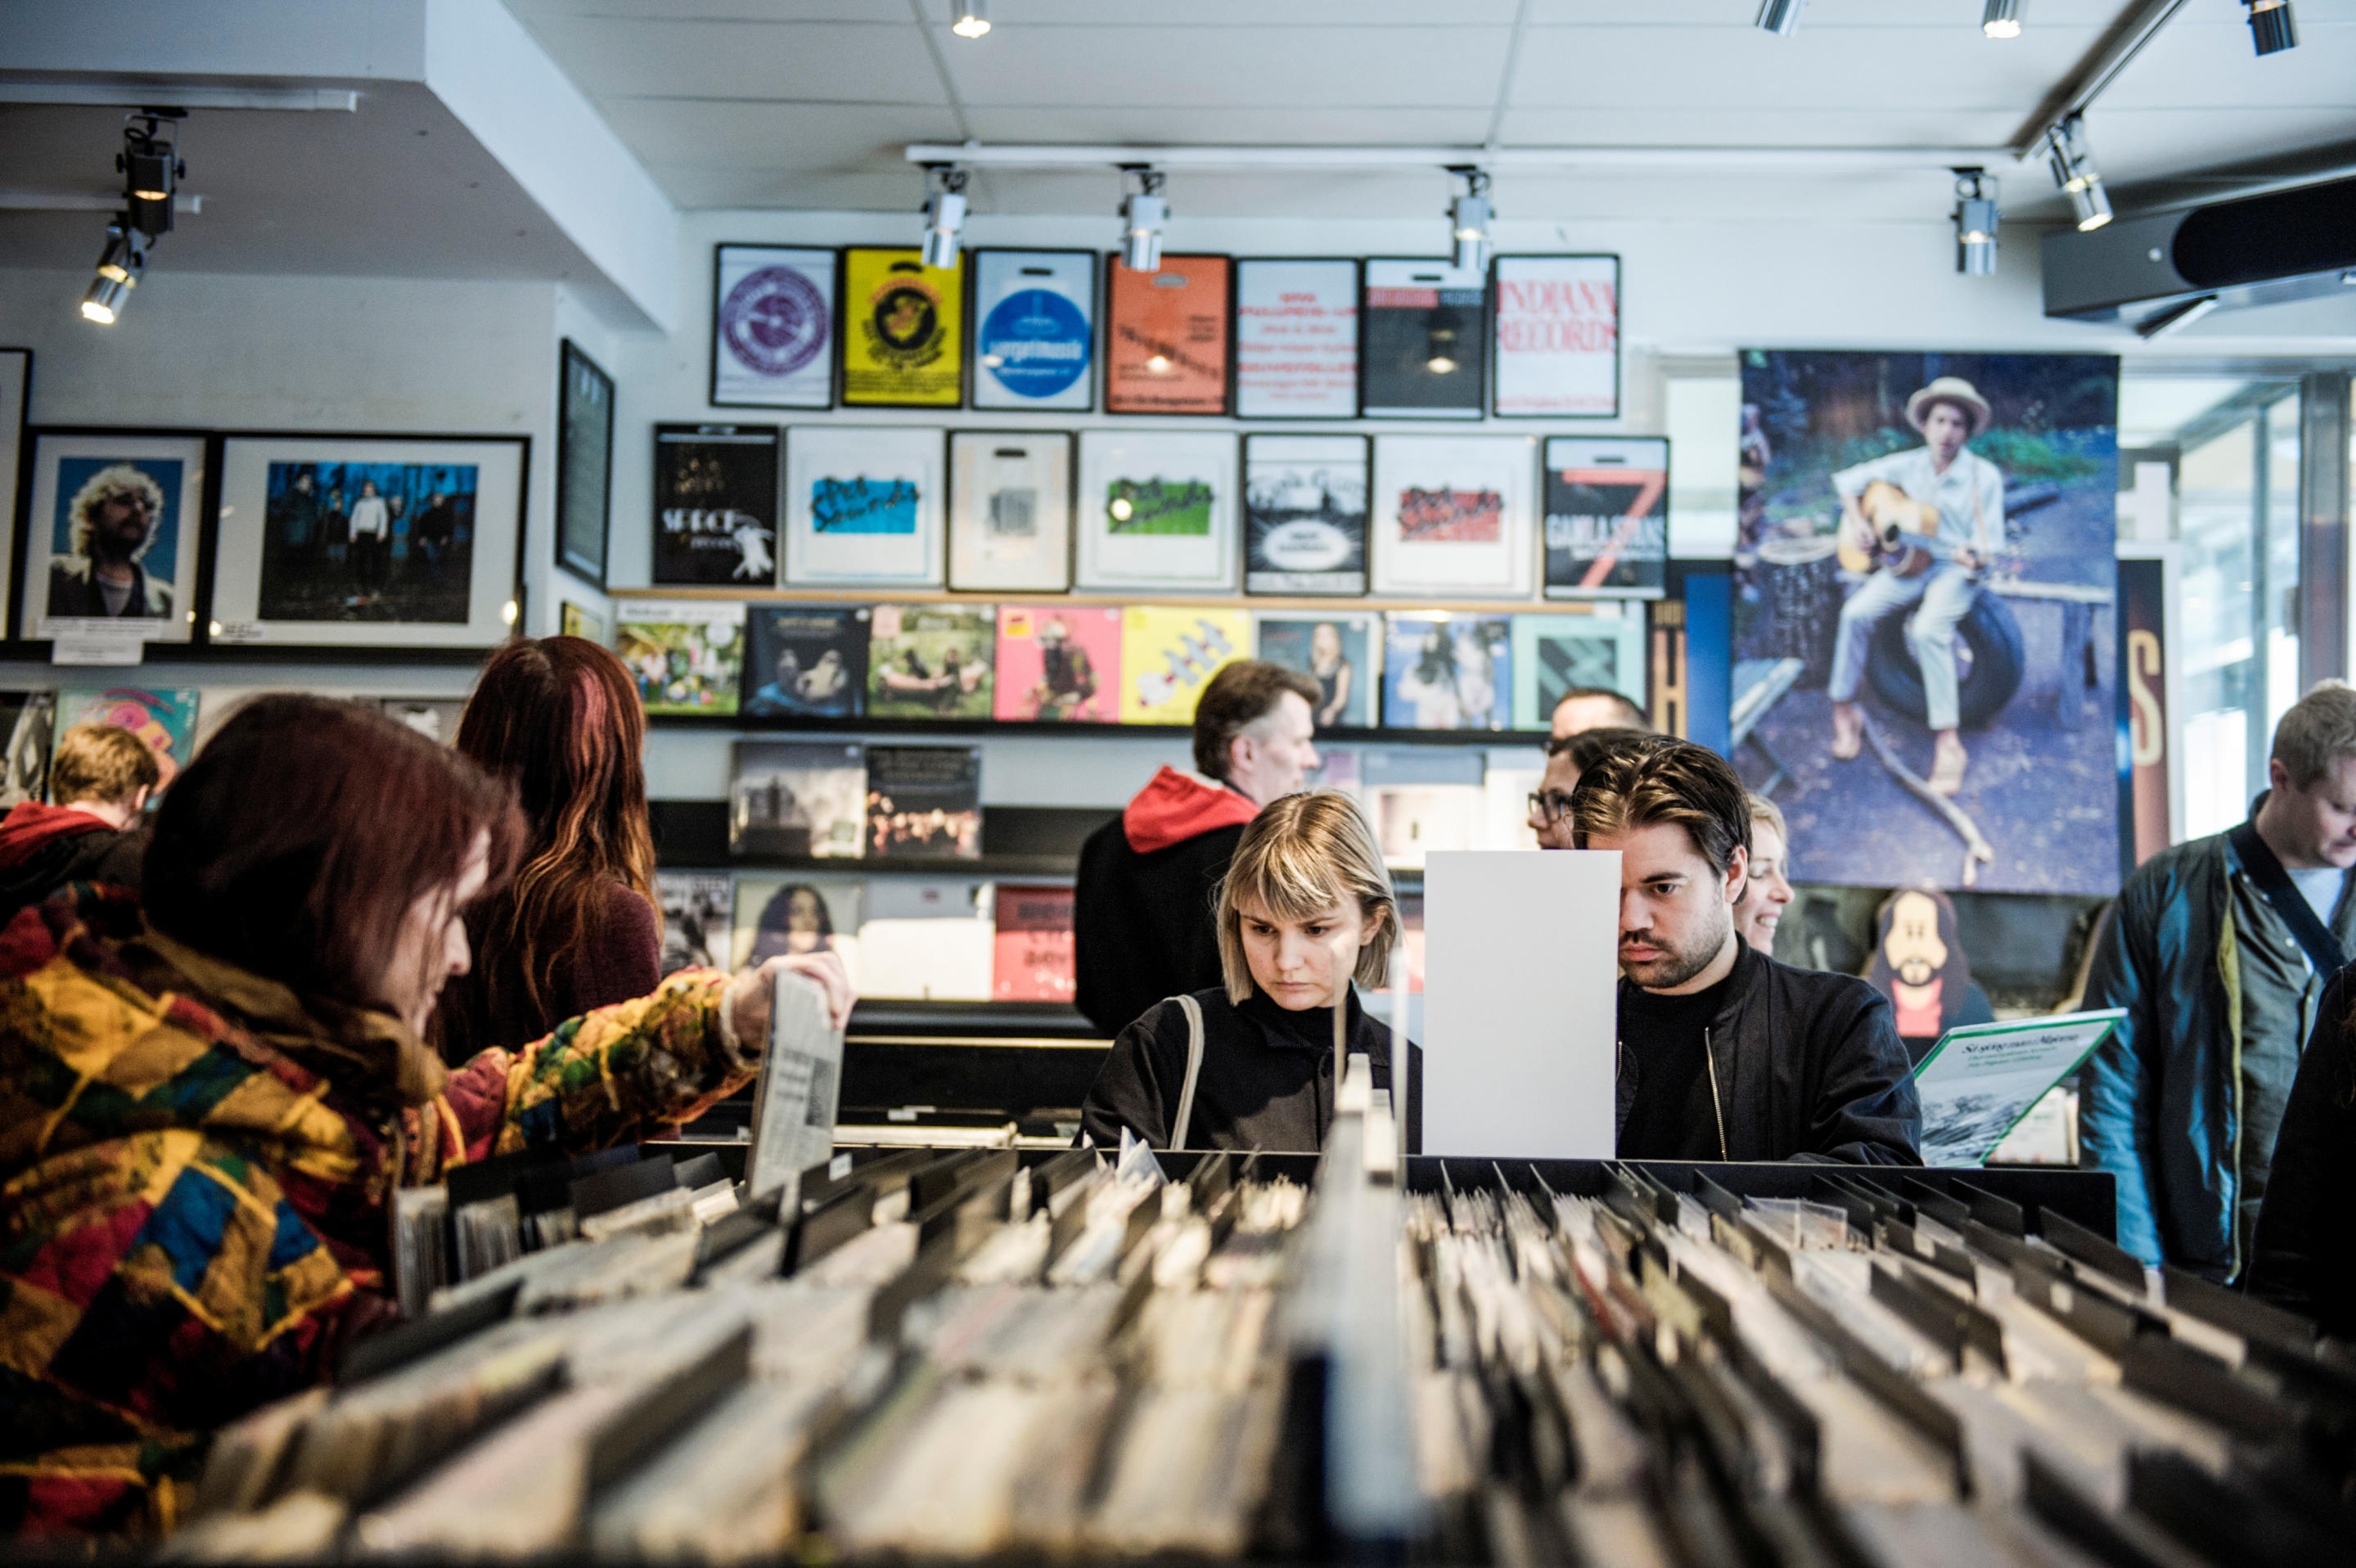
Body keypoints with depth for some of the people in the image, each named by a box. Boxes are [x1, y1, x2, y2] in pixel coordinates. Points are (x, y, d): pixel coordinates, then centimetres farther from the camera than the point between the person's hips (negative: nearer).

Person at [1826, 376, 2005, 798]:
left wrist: (1976, 558, -30)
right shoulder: (1908, 466, 3)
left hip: (1957, 569, -4)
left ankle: (1947, 740, -30)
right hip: (1908, 560, 4)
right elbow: (1848, 480, 15)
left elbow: (1990, 542, -7)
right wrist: (1857, 522, -1)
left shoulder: (1984, 476, -7)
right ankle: (1844, 710, -7)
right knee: (1856, 612, -22)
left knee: (1928, 628, -33)